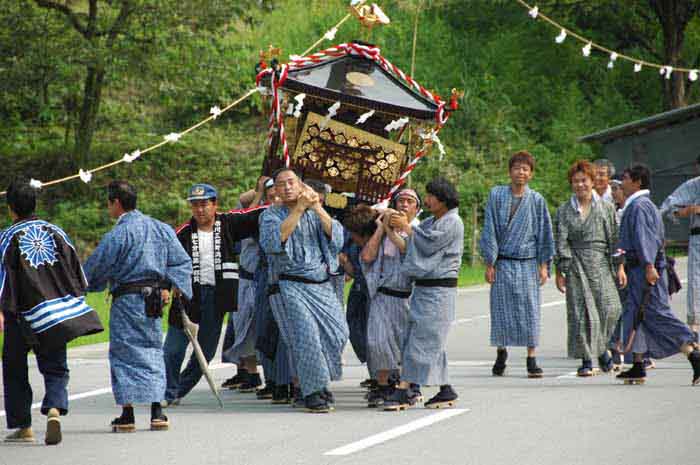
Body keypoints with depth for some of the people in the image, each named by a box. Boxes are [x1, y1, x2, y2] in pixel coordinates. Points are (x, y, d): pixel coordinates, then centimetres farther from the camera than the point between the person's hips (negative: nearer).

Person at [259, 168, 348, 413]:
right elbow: (273, 242, -17)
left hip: (323, 285, 4)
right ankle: (312, 391, -5)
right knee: (306, 337, -14)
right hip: (293, 287, -4)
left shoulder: (316, 214, 14)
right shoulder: (271, 215, 3)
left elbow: (337, 238, -1)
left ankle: (321, 381, 21)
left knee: (336, 334, -1)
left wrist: (318, 209, -12)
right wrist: (298, 210, -17)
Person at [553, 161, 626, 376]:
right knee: (581, 312, -5)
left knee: (609, 308, -11)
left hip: (601, 264, 1)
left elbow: (614, 238, 9)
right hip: (576, 266, -1)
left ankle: (602, 347, 13)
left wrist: (619, 266, 4)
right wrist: (560, 272, -4)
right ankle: (586, 360, 0)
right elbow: (560, 242, 3)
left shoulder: (606, 208, 9)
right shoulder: (564, 211, 6)